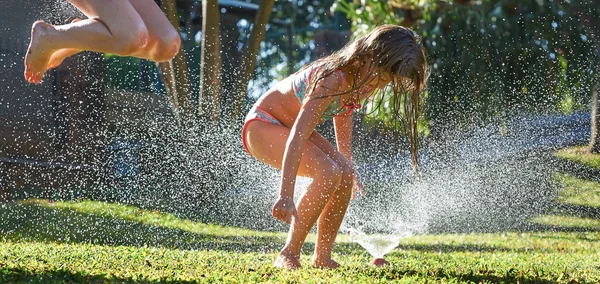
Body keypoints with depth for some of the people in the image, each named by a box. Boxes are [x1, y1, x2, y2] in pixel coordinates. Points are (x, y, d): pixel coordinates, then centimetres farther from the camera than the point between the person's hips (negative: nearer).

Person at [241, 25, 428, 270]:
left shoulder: (363, 82, -7)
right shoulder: (332, 79, -34)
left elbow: (343, 115, 14)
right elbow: (297, 137, -40)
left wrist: (348, 164, 12)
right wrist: (286, 196, -45)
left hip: (289, 125, 9)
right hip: (262, 126, -9)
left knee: (345, 175, -8)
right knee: (328, 173, -27)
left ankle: (322, 258, 1)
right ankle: (288, 256, -19)